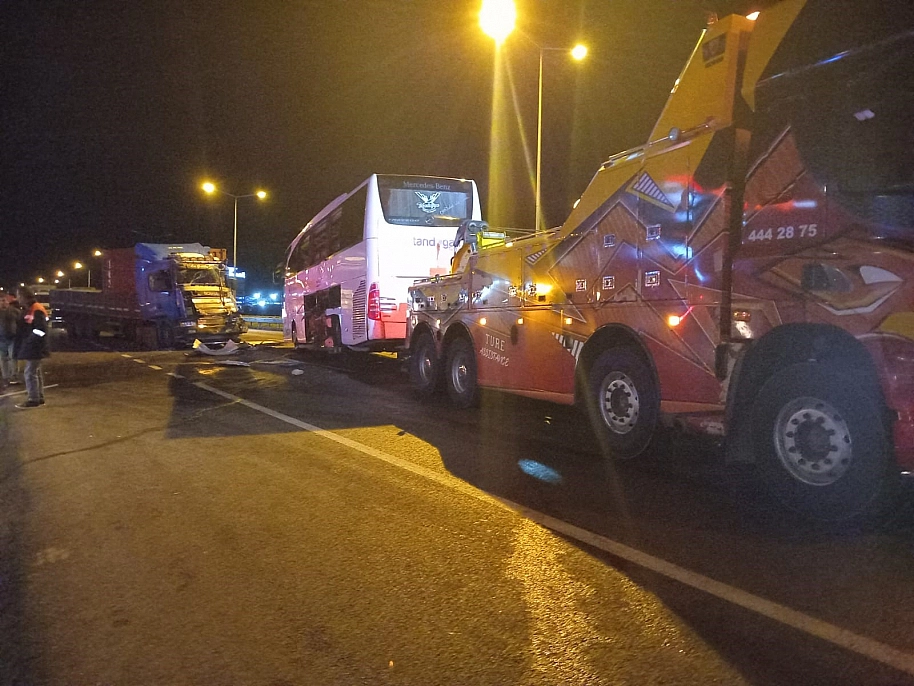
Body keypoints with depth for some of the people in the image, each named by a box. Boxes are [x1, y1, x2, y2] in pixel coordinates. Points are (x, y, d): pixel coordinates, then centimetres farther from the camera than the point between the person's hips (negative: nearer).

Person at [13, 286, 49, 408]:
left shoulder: (37, 310, -16)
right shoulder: (28, 310, 15)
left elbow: (40, 329, -23)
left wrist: (30, 341, -19)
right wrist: (21, 346, 15)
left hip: (34, 348, -10)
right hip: (30, 347, 10)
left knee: (30, 373, -8)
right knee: (36, 372, 13)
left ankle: (34, 399, -4)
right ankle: (39, 398, 19)